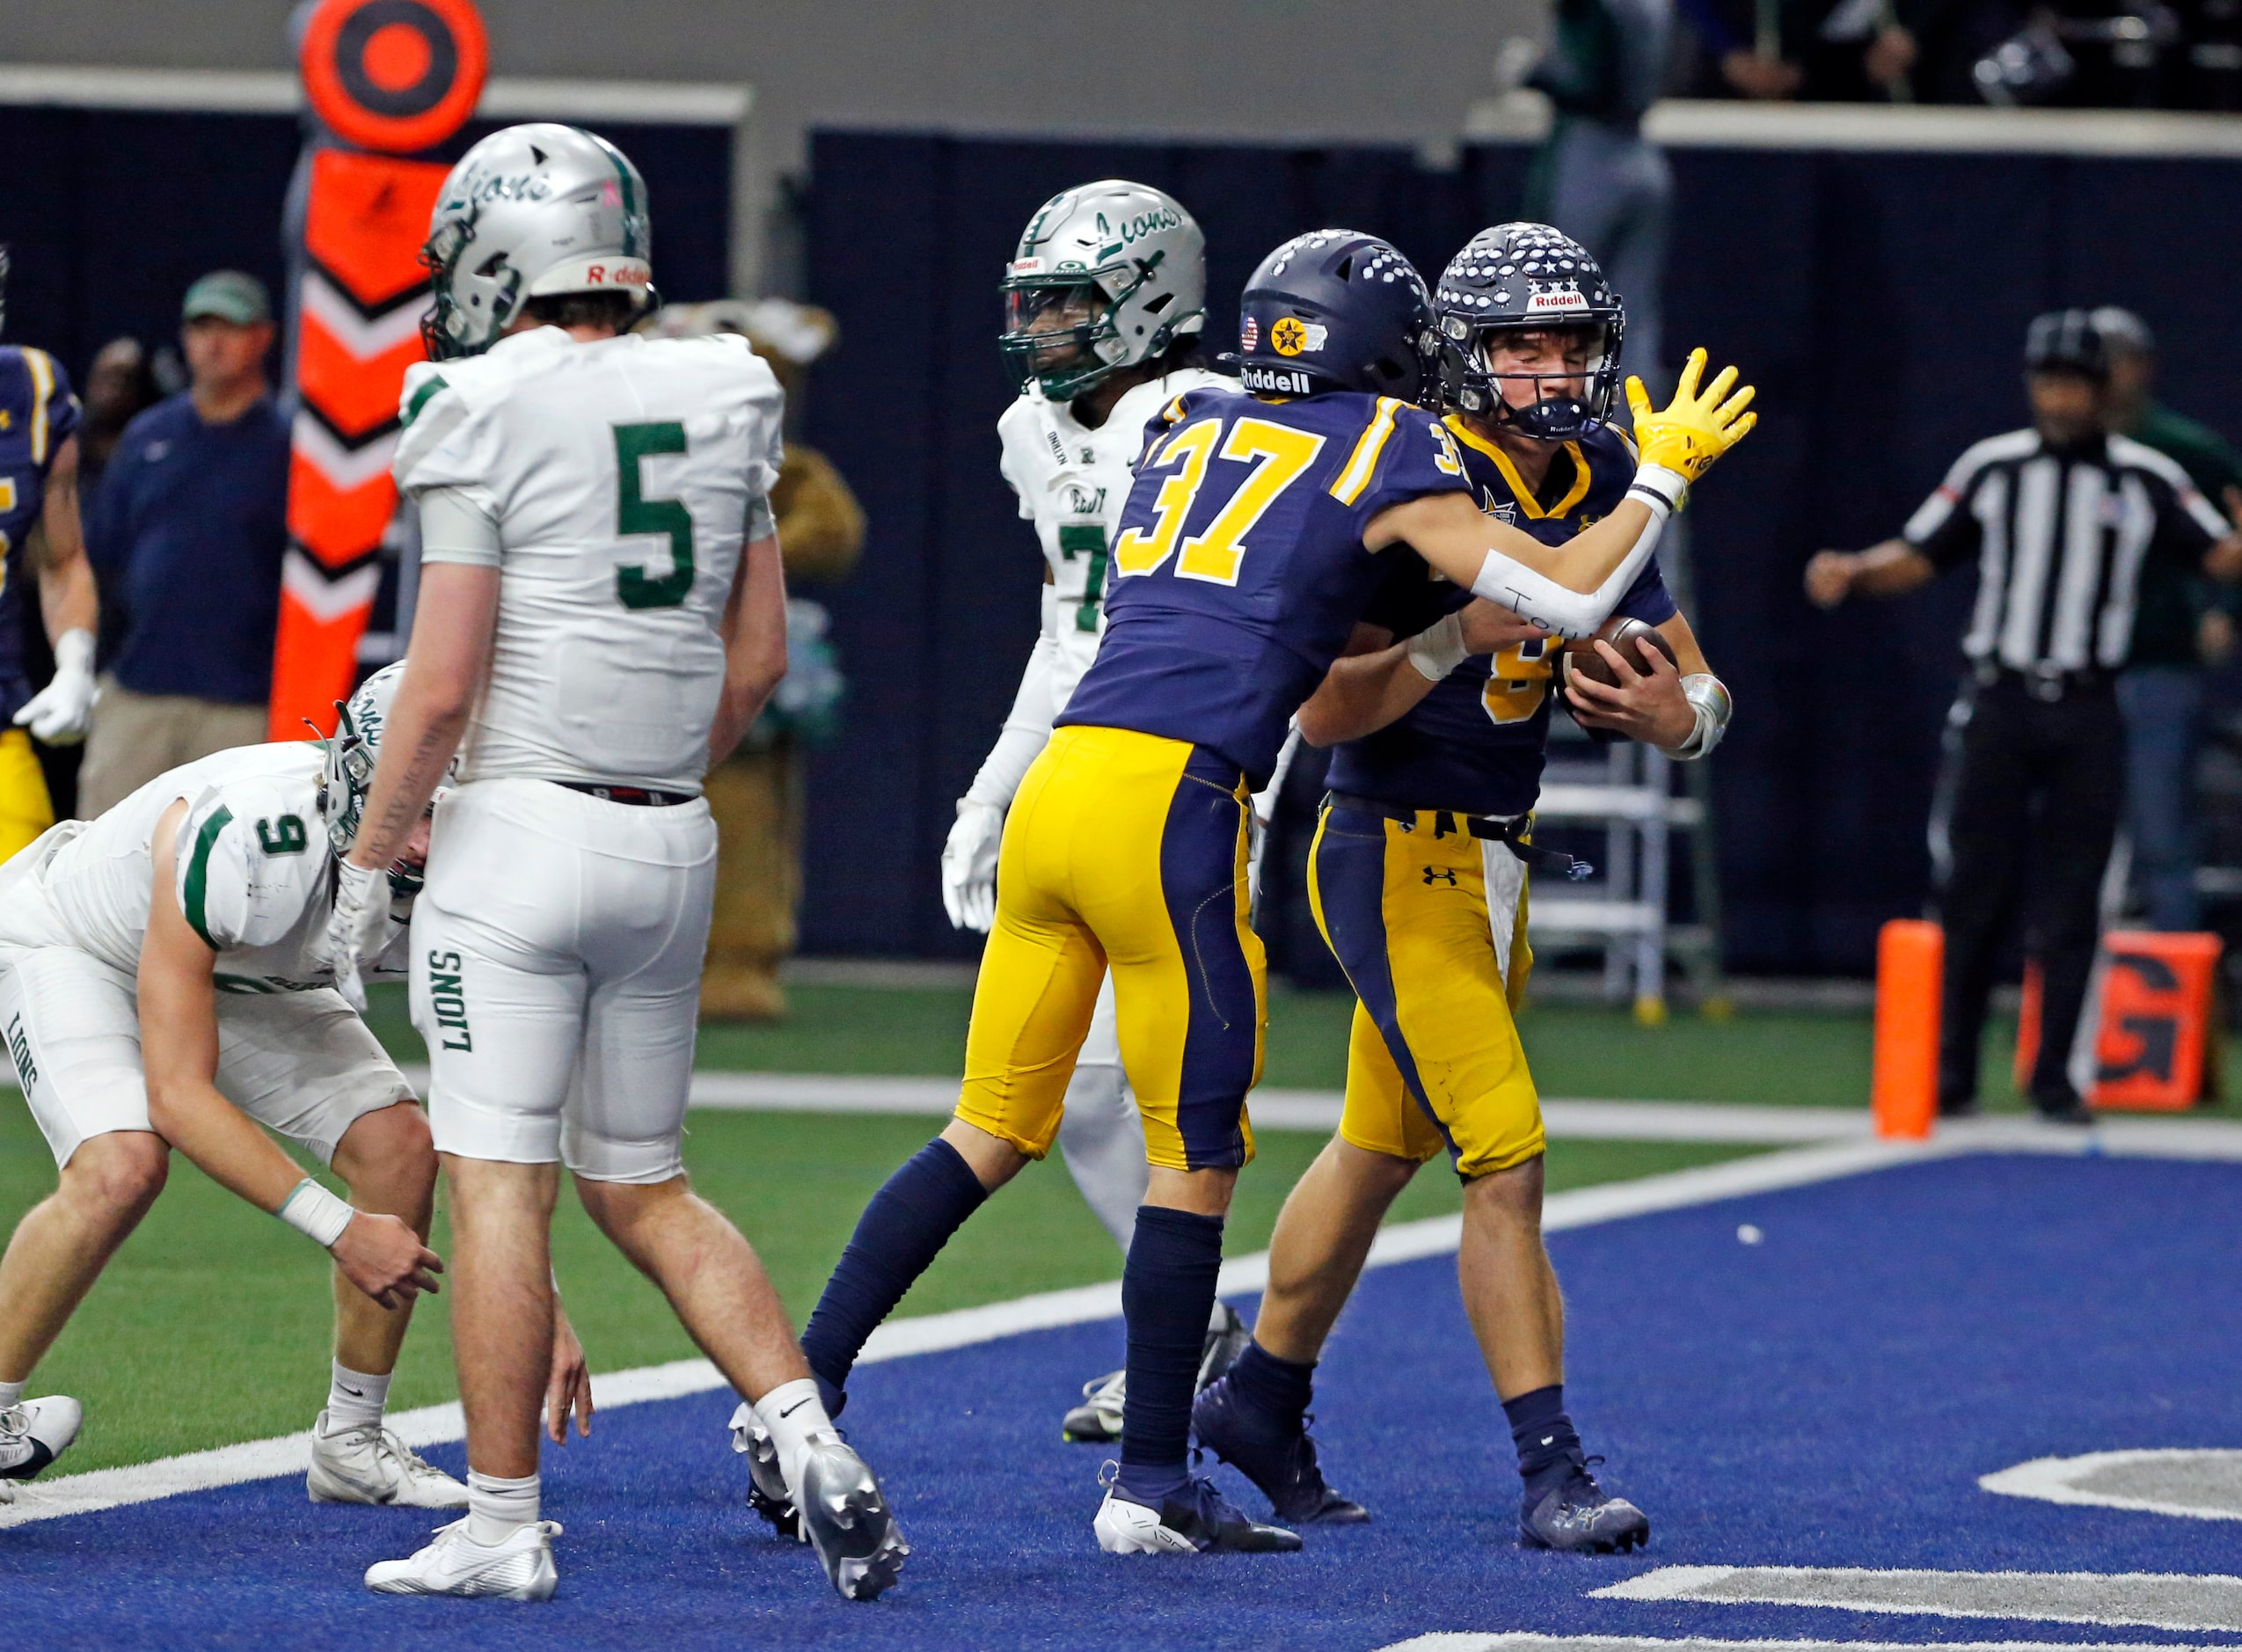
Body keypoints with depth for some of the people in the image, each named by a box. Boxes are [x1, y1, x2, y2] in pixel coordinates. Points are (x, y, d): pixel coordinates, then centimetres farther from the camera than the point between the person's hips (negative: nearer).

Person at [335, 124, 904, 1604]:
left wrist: (370, 861, -2)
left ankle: (504, 1527, 0)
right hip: (670, 846, 6)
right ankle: (812, 1440, -1)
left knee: (499, 1186, -1)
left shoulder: (487, 414, -11)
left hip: (519, 831, -6)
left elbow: (443, 685, -13)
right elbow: (759, 660, 12)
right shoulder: (719, 403, 8)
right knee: (646, 1189, 16)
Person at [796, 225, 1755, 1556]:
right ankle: (1152, 1488, 7)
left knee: (994, 1132, 13)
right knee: (1197, 1155, 4)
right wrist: (1666, 472, 15)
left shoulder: (1188, 434, 22)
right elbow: (1569, 600, 1)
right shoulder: (1386, 455, 4)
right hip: (1168, 808, -6)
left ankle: (802, 1390, 6)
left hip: (1059, 784, 6)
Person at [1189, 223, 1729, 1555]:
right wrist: (1469, 632, -31)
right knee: (1506, 1157, -14)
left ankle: (1263, 1400, 35)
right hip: (1400, 859, -8)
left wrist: (1674, 712, -16)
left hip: (1494, 860, 8)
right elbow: (1325, 710, -20)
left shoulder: (1597, 487, 4)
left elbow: (1702, 689, 7)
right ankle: (1551, 1469, -13)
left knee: (1383, 1148, 19)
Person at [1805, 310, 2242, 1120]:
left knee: (2071, 900, 1)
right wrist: (1852, 572, -13)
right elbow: (1918, 557, 6)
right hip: (2001, 703, 0)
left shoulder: (2146, 479, 3)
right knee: (1977, 891, 0)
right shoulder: (1991, 467, 6)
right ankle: (1952, 1073, 7)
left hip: (2088, 717, 0)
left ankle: (2053, 1077, 8)